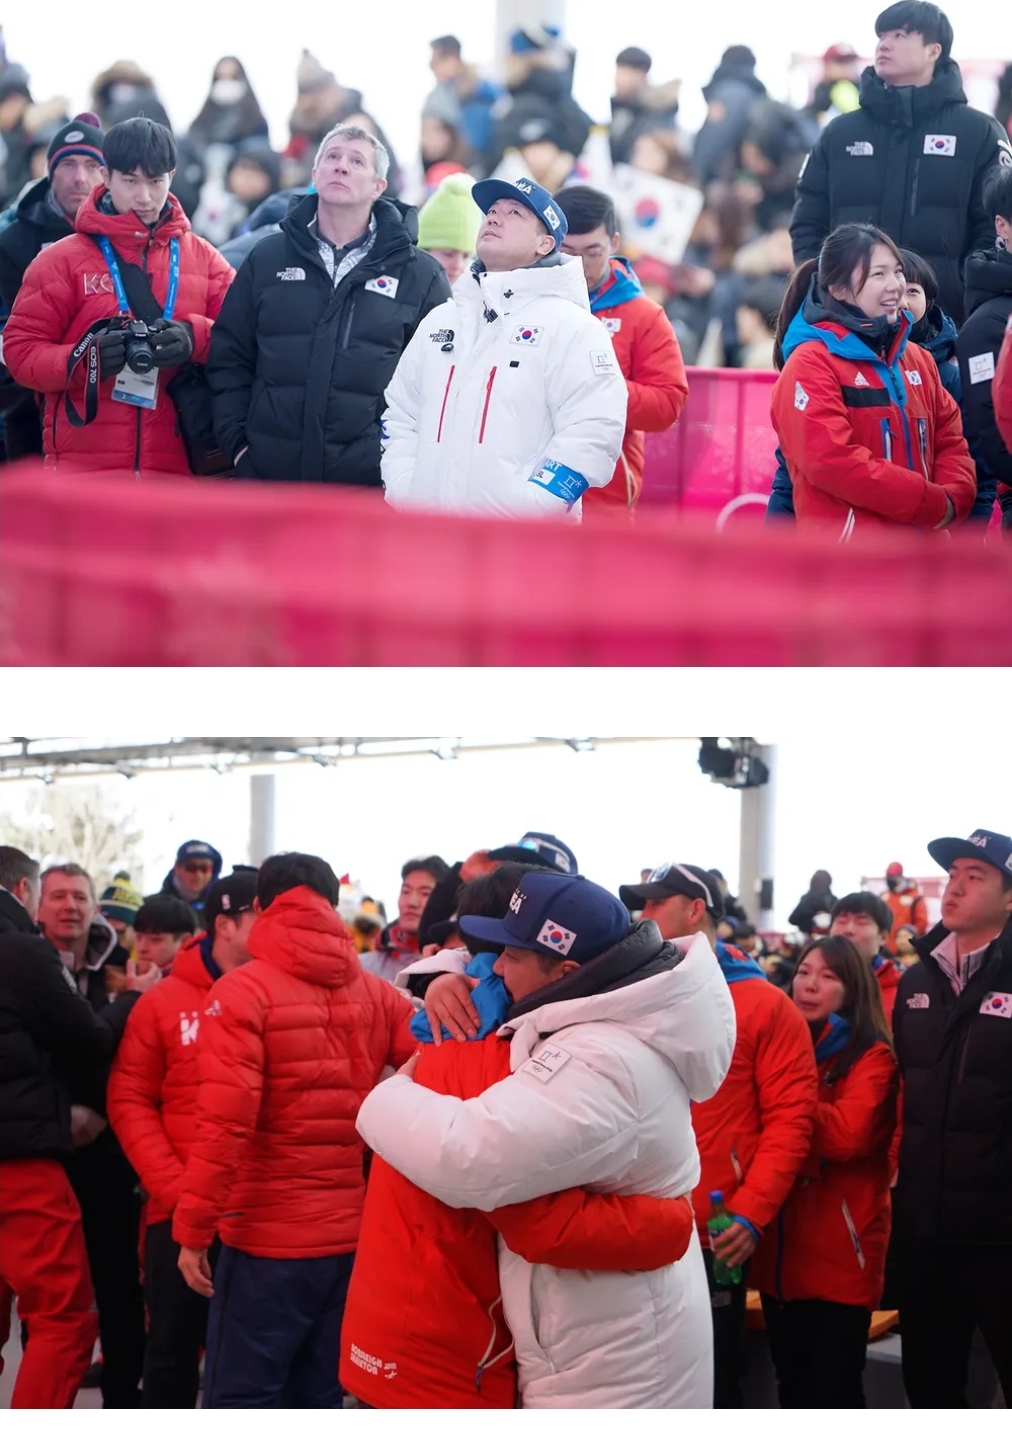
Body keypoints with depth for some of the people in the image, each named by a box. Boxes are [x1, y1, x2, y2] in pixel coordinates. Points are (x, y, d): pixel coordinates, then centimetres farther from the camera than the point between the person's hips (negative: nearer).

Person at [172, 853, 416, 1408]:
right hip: (353, 1235, 5)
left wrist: (193, 1228, -12)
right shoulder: (377, 996, 5)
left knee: (240, 1401, -1)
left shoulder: (245, 991, -8)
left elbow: (224, 1122, -15)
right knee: (317, 1400, 14)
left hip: (270, 1237, -5)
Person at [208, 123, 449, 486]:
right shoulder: (267, 259, 11)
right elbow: (229, 357, 12)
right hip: (269, 475, 2)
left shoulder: (420, 275, 5)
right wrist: (236, 440, 1)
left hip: (371, 480, -2)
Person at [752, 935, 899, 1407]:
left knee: (835, 1393, -2)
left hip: (840, 1255, -6)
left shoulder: (872, 1058, -6)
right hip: (781, 1250, 6)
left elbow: (848, 1134, -22)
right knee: (792, 1388, 13)